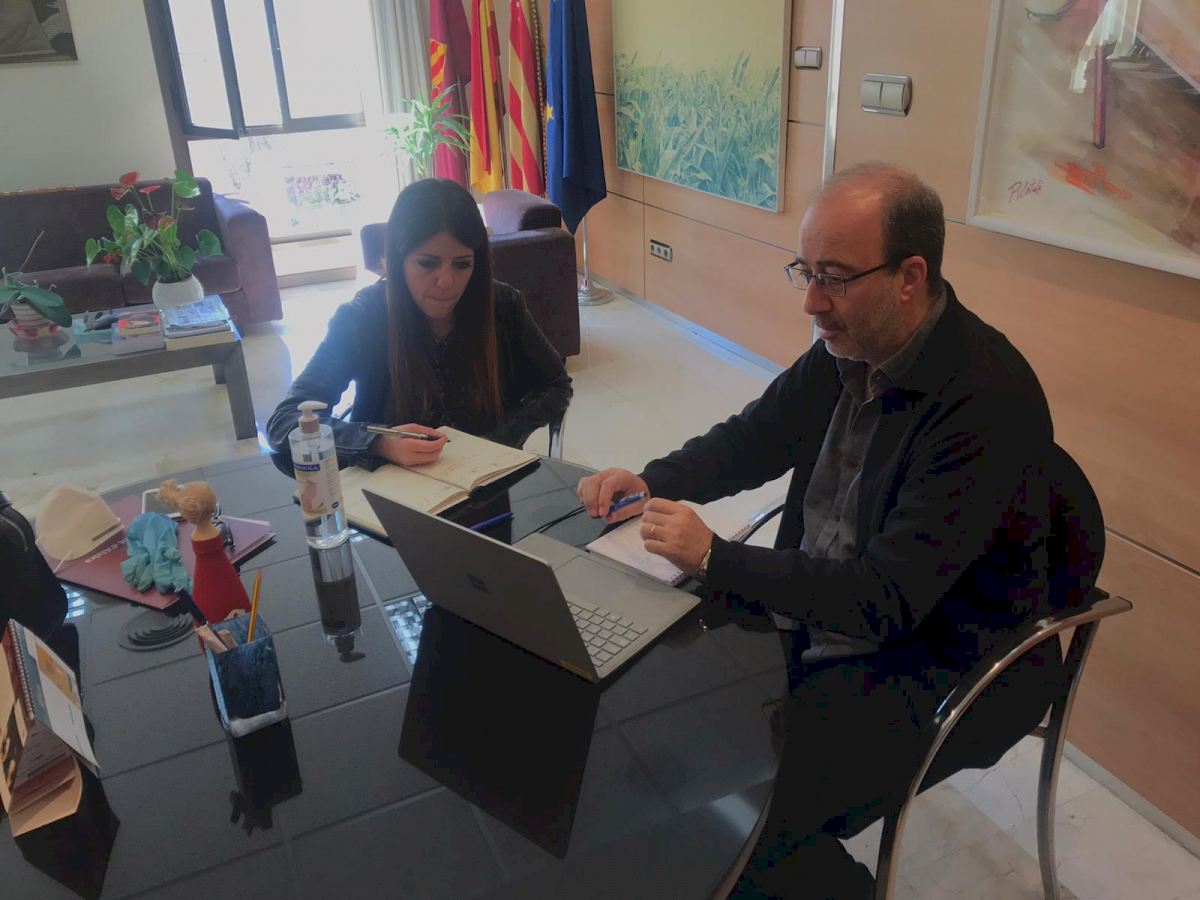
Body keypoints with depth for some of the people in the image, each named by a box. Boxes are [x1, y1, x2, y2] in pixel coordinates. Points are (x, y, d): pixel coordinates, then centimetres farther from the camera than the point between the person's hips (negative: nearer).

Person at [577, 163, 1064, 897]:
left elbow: (887, 598, -29)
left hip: (930, 663, -7)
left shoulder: (988, 401, -27)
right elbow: (752, 438, 10)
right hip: (816, 609, 8)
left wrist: (714, 559, -29)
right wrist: (653, 482, -7)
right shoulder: (845, 347, -3)